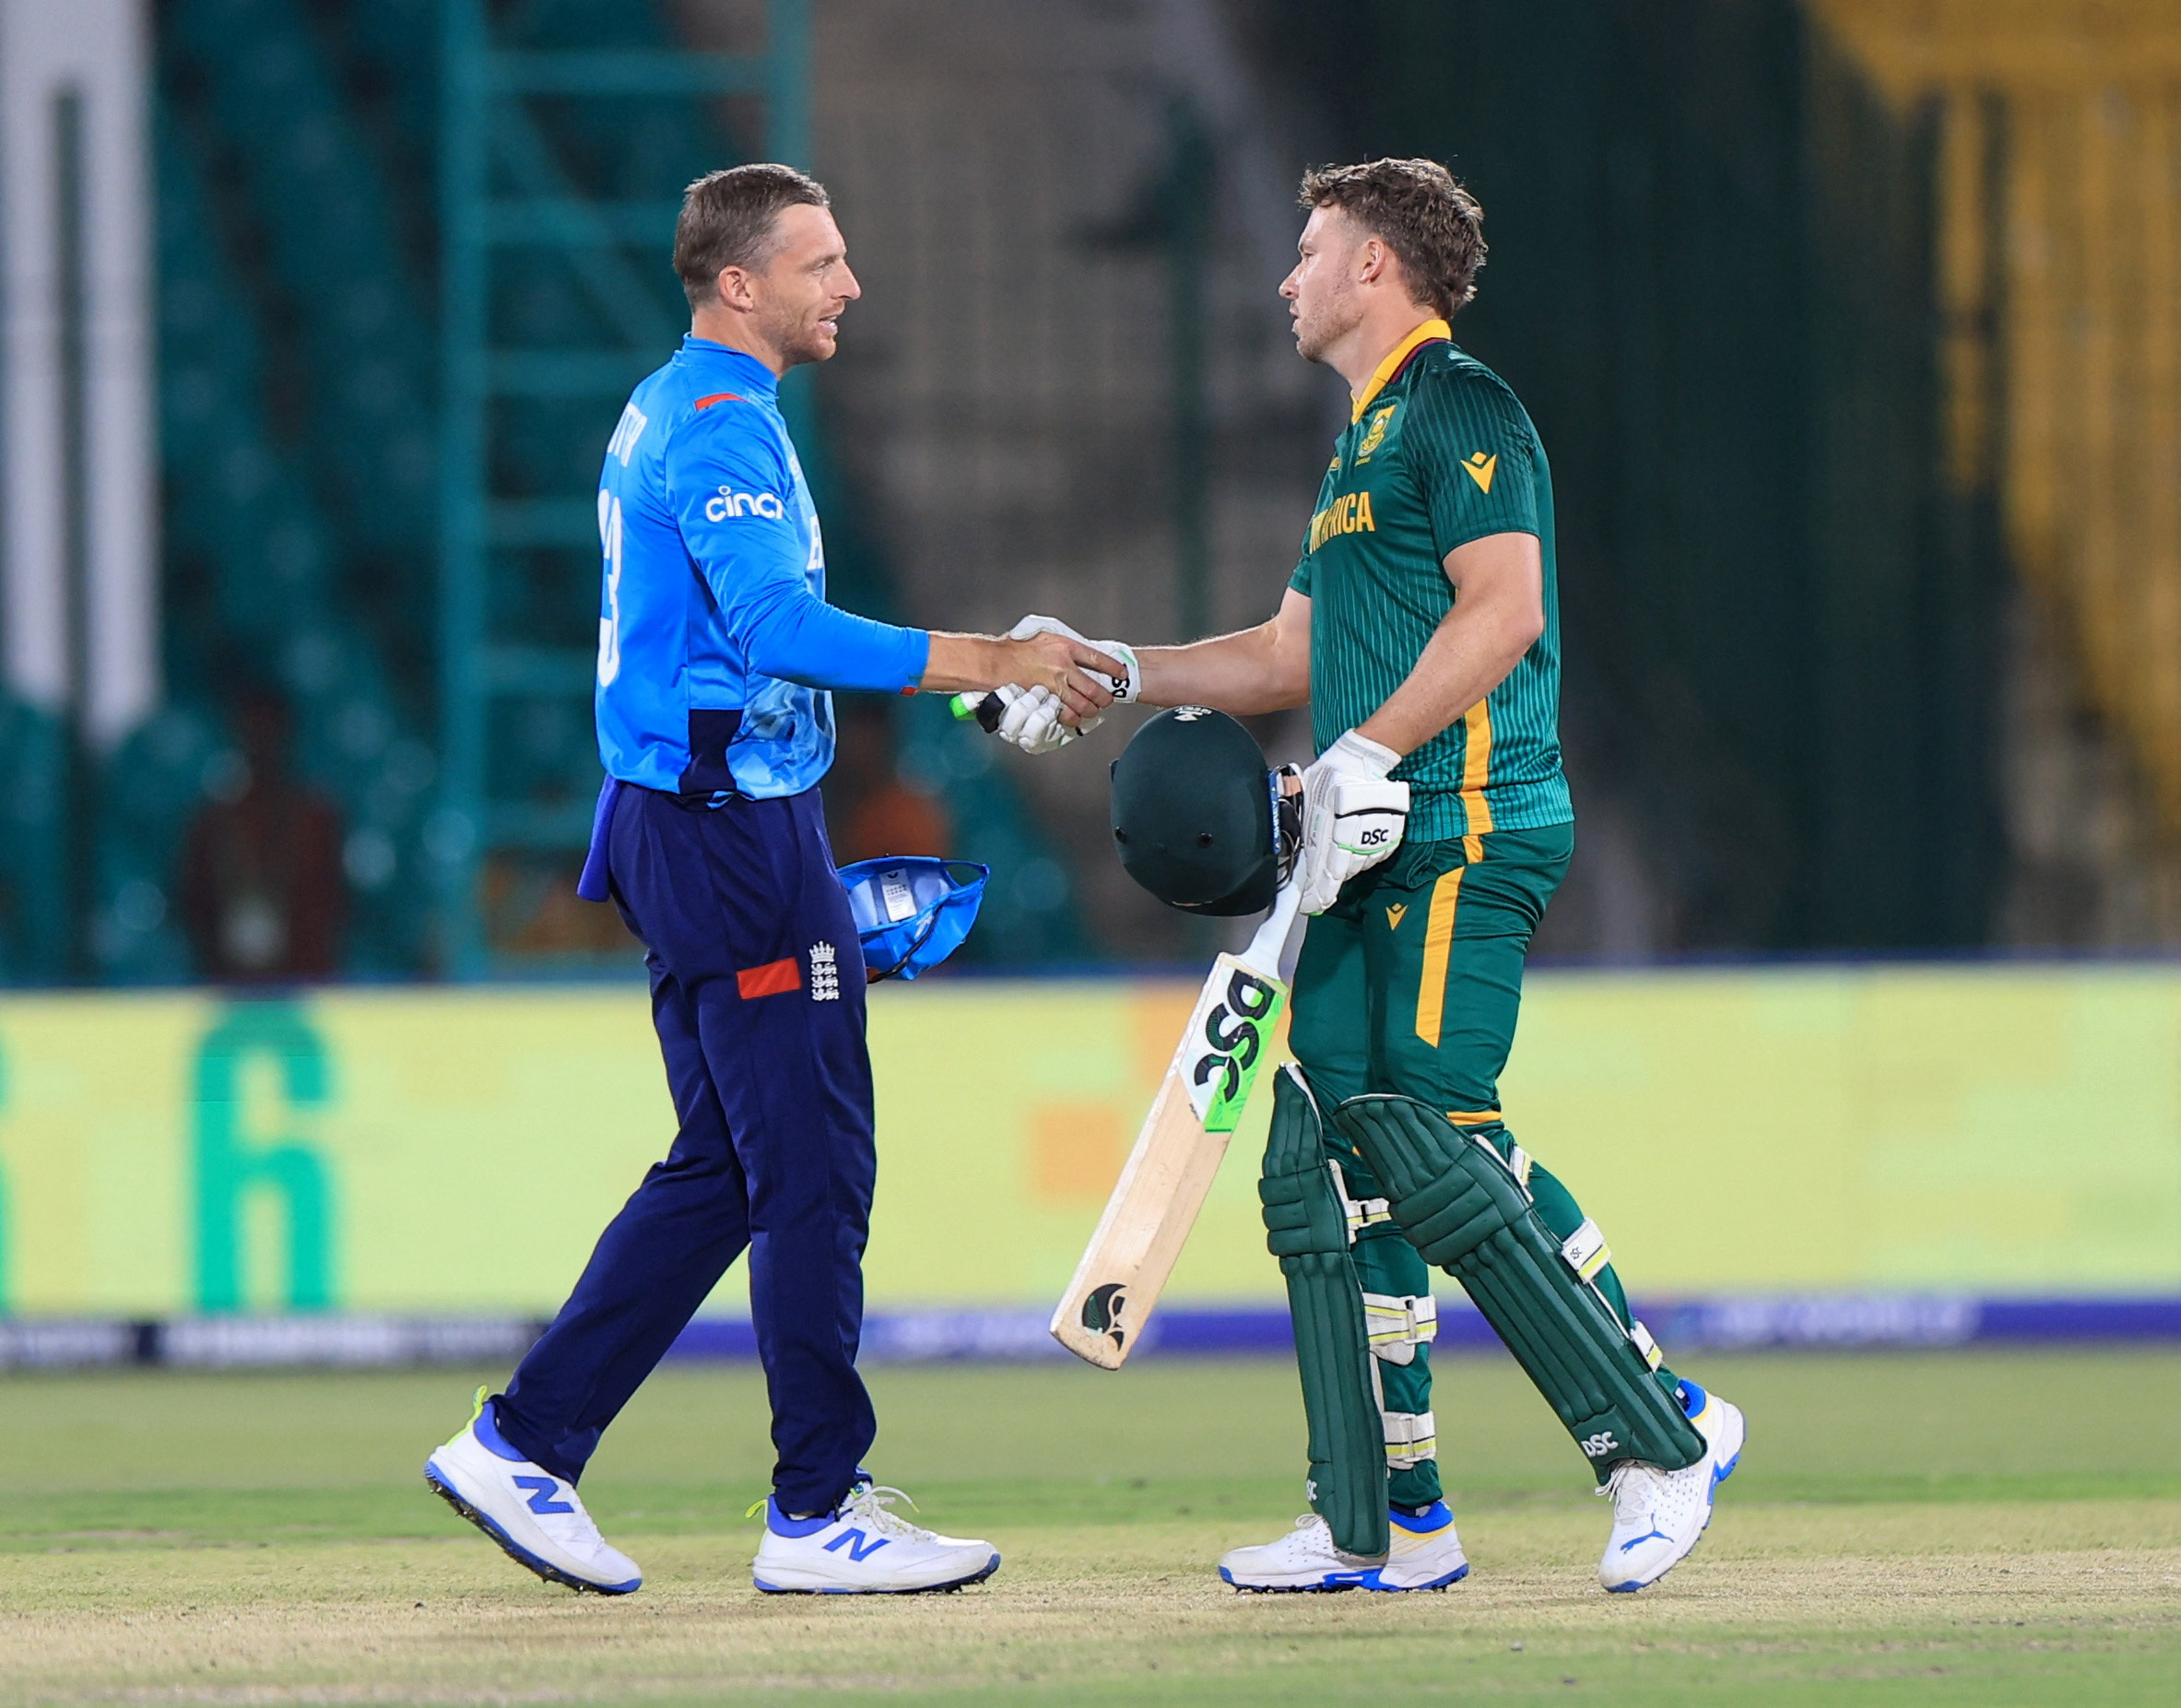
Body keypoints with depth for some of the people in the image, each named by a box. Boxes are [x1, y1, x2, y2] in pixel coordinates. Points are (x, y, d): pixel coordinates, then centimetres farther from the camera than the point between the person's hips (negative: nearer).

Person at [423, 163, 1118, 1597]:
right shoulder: (721, 424, -14)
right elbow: (780, 630, -26)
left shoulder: (670, 414, 19)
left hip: (687, 828, 11)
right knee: (815, 1168, -7)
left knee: (724, 1172, 13)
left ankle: (523, 1447, 12)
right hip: (735, 826, -11)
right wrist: (997, 662, -25)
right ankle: (818, 1512, -5)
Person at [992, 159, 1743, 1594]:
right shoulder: (1369, 441, 26)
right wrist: (1114, 673, 25)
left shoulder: (1459, 411, -5)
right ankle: (1382, 1523, 5)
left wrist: (1369, 751, -22)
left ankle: (1661, 1433, -10)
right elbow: (1293, 656, 31)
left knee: (1432, 1142, -17)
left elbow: (1503, 607, -18)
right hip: (1378, 854, 10)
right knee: (1322, 1164, 4)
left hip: (1466, 831, -10)